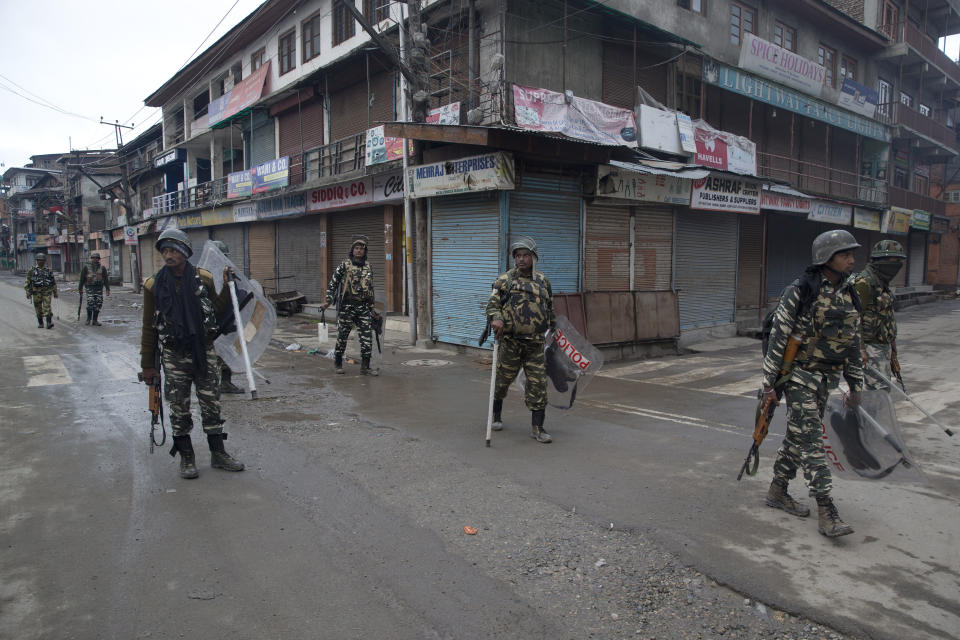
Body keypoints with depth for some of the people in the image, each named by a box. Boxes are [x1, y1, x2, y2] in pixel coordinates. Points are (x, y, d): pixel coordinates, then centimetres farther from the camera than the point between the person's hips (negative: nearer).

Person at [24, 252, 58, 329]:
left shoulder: (49, 270, 9)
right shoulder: (32, 270, 5)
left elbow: (54, 282, 16)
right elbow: (27, 282, 5)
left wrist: (55, 292, 16)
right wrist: (28, 292, 0)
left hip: (47, 291, -1)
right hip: (37, 292, 1)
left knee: (47, 307, -11)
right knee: (38, 308, 6)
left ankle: (49, 323, -16)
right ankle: (40, 323, 17)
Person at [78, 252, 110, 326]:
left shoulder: (102, 268, 8)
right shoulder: (86, 267, 6)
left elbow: (106, 279, 6)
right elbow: (82, 278, 9)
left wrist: (107, 289, -2)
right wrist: (80, 288, 9)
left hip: (99, 288, 2)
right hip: (90, 287, -2)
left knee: (98, 304, -2)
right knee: (90, 303, -14)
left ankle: (95, 320, 7)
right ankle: (88, 319, 5)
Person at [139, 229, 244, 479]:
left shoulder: (203, 278, 0)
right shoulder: (154, 285, -2)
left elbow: (216, 309, 13)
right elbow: (149, 327, 2)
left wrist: (228, 286, 0)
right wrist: (148, 364, 3)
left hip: (204, 351, 1)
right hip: (174, 356, -1)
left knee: (211, 404, 7)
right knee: (179, 409, 5)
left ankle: (218, 453, 19)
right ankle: (186, 457, 19)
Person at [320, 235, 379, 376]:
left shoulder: (368, 267, 12)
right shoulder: (344, 265, -1)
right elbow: (333, 284, -2)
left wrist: (372, 308, 19)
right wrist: (327, 301, -11)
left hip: (363, 308, 4)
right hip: (347, 307, -4)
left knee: (367, 337, -2)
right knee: (342, 336, 6)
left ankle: (365, 367, 3)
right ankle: (338, 363, 23)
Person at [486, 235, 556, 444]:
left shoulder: (543, 281, 14)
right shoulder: (505, 279, 1)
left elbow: (549, 310, 24)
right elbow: (493, 303, -7)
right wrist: (496, 318, -26)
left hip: (535, 343, 3)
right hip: (510, 341, -3)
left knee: (538, 383, -1)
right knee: (503, 379, 9)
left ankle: (537, 428, 6)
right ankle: (496, 416, 33)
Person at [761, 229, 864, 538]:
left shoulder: (849, 296, 9)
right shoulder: (800, 292, -13)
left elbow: (853, 344, 16)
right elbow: (778, 338, -13)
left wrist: (855, 384, 16)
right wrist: (769, 382, -14)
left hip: (826, 379, 7)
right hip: (799, 375, -7)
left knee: (798, 436, 14)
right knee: (811, 440, -8)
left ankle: (777, 491, 28)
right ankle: (826, 511, -5)